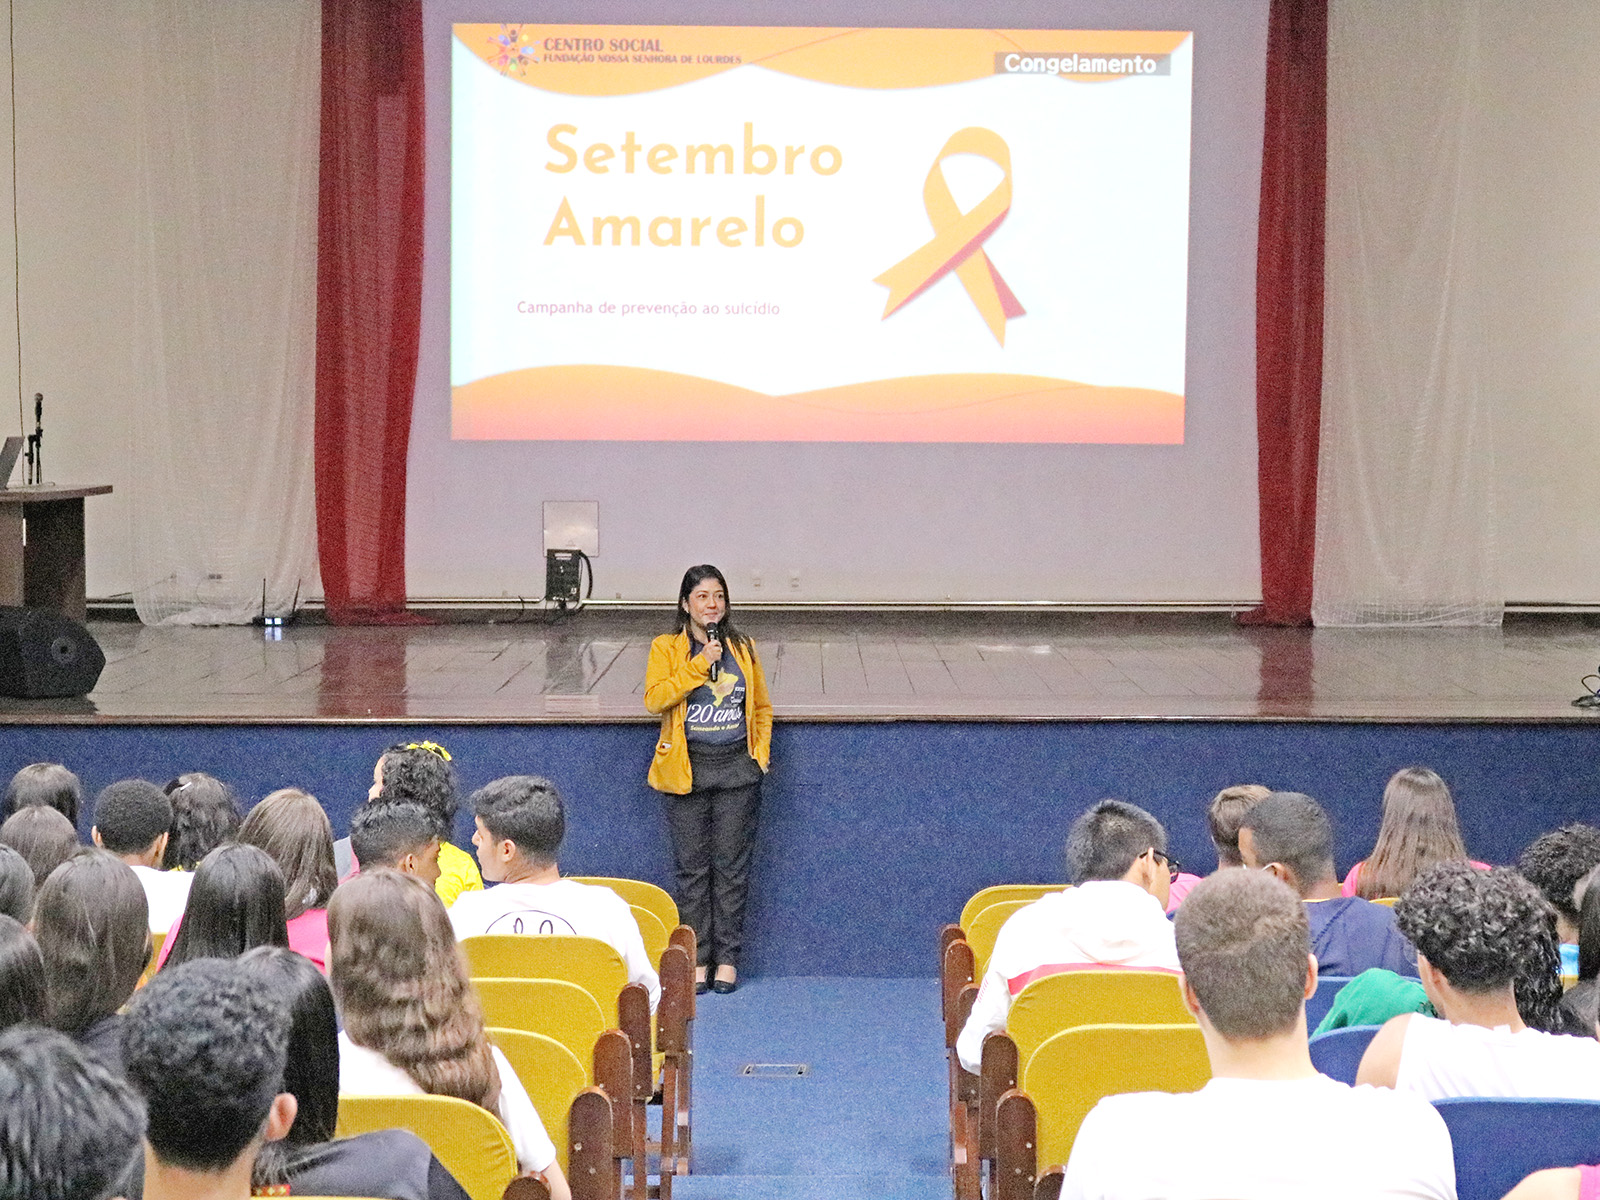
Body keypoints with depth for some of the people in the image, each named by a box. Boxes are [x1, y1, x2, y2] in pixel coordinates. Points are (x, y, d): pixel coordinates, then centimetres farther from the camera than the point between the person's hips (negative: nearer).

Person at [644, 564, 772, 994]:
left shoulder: (743, 649, 9)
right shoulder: (666, 649, 0)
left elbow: (762, 708, 16)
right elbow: (654, 699, -15)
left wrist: (760, 754, 5)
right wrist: (700, 665, -19)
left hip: (737, 768, 2)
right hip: (688, 769, -2)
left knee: (732, 866, 4)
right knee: (691, 867, 2)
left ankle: (727, 958, 13)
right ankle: (696, 959, 11)